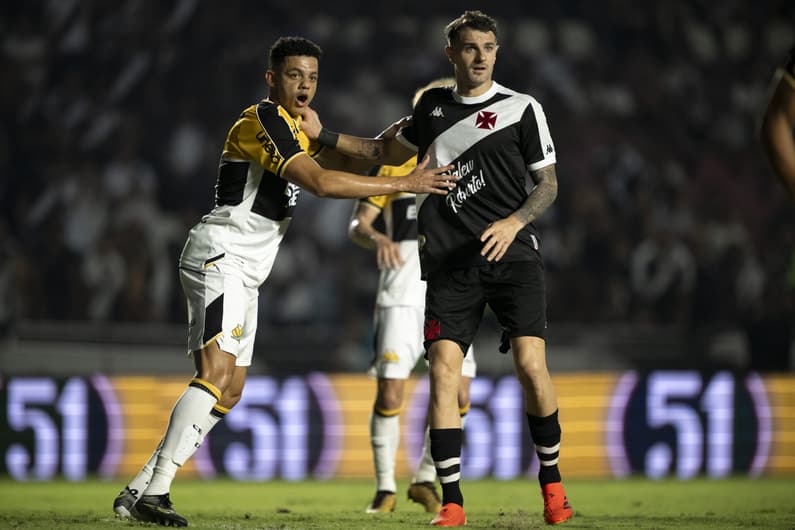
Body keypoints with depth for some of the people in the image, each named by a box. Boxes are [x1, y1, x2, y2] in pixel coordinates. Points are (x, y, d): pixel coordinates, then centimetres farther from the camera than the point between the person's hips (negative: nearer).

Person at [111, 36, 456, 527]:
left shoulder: (298, 125, 18)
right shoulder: (264, 121, -15)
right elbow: (321, 182, -24)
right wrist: (403, 184, -21)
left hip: (243, 274, 10)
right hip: (220, 258, -10)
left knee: (230, 391, 7)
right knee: (217, 373, -23)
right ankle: (155, 491, -28)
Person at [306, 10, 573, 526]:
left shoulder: (523, 109, 2)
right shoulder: (434, 105, 13)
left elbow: (548, 183, 3)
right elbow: (395, 151, 30)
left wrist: (515, 222, -15)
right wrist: (326, 137, 23)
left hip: (513, 252, -3)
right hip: (452, 263, 3)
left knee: (531, 364, -14)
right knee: (443, 368, -11)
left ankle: (551, 482, 7)